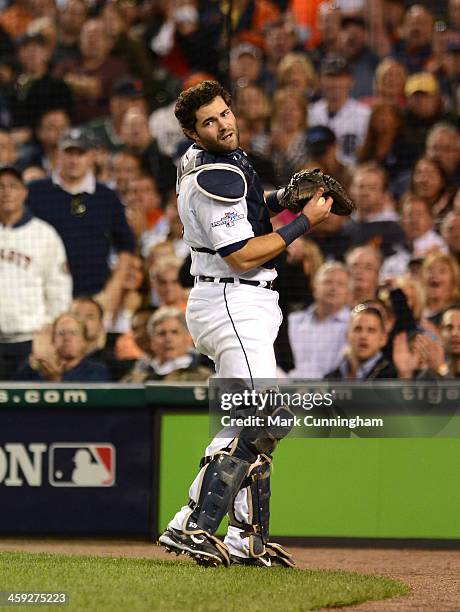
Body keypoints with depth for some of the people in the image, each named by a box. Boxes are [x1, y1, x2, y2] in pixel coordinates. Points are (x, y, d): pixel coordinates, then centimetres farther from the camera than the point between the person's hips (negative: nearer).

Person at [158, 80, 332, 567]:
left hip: (246, 305, 11)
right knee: (259, 424, -17)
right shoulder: (216, 177, -19)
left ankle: (247, 539, 16)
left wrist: (280, 200, 11)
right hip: (234, 303, -11)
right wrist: (305, 221, -15)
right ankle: (193, 528, -22)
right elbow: (242, 255, -21)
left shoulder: (198, 161, 11)